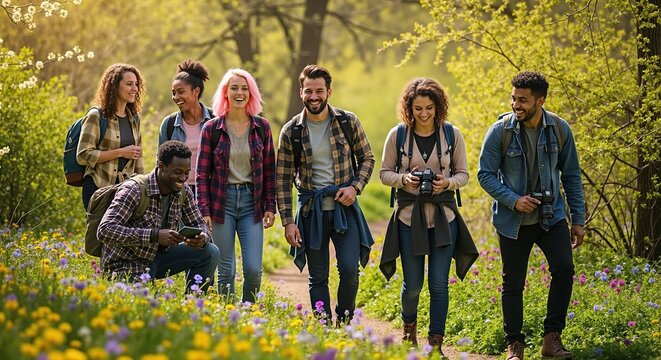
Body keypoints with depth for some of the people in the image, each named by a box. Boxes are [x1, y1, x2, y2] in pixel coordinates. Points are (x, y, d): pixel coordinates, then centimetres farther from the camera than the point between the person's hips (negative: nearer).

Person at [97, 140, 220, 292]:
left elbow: (198, 224, 8)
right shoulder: (133, 190, -23)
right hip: (127, 266, -7)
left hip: (156, 257, 7)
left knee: (210, 252, -9)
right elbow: (105, 230, -32)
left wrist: (202, 238, -20)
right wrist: (154, 235, -39)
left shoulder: (183, 191, -3)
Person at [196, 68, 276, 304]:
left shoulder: (262, 127, 6)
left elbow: (269, 170, 9)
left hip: (251, 202, 1)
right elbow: (202, 173, 1)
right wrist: (204, 211, -6)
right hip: (222, 201, -1)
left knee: (253, 269, -7)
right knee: (226, 271, 1)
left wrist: (270, 207, 3)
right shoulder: (211, 129, 0)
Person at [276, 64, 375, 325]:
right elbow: (283, 179, 0)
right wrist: (288, 222, -5)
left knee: (349, 269, -10)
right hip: (311, 210, 0)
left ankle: (344, 321, 11)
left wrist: (355, 186, -9)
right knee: (317, 277, 6)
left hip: (344, 207, 0)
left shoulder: (348, 122, -1)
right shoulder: (291, 132, -3)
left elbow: (367, 159, 9)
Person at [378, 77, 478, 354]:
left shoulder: (452, 134, 0)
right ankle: (409, 326, 35)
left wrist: (447, 183, -15)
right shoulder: (397, 135, -1)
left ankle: (436, 343, 7)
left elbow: (463, 174, 6)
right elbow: (385, 173, 5)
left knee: (439, 283, -4)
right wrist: (403, 180, -15)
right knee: (412, 284, 5)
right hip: (409, 217, 0)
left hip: (443, 217, 0)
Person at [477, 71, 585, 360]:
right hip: (513, 221, -1)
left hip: (551, 216, 1)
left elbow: (571, 176, 5)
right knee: (513, 283, 6)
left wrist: (578, 219, 4)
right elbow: (485, 174, -7)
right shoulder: (500, 131, -11)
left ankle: (552, 337, -7)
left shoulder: (559, 129, -5)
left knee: (564, 267, -19)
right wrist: (513, 200, -20)